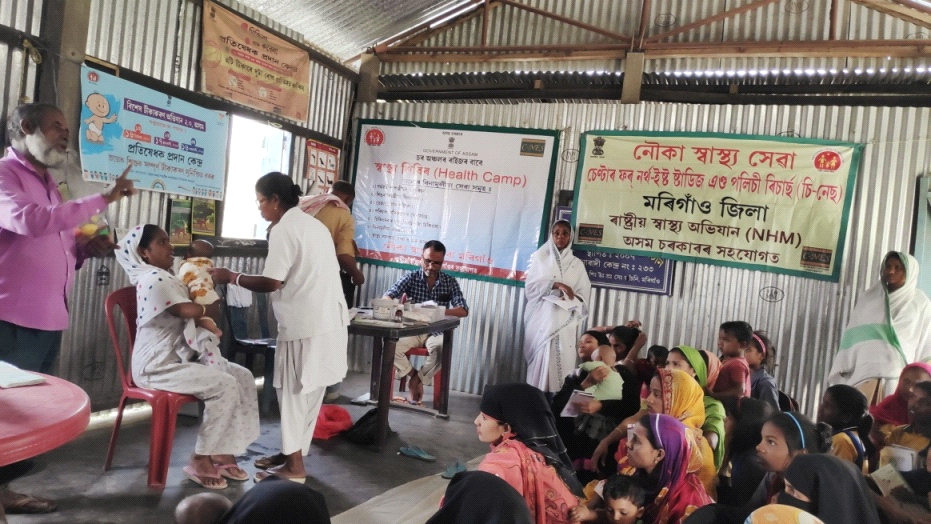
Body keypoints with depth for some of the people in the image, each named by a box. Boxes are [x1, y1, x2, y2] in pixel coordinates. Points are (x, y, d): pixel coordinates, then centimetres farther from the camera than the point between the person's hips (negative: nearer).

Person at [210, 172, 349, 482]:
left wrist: (231, 277, -3)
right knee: (307, 391, 16)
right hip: (327, 321, 9)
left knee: (294, 392, 2)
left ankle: (294, 465, 11)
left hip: (306, 324, -9)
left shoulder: (283, 229, -10)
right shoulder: (312, 225, 18)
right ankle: (292, 453, 27)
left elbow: (270, 283, -17)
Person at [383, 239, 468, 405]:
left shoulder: (450, 283, 1)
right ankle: (413, 375, -4)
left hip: (436, 332, 0)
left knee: (443, 348, -34)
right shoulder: (411, 278, 0)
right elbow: (386, 298, -10)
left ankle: (418, 379, -9)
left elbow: (463, 311, -9)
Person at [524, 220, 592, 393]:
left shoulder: (577, 264, 11)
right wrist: (555, 285, -13)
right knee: (539, 360, -5)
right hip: (541, 318, -1)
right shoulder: (540, 257, 8)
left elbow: (584, 296, 5)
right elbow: (531, 286, 0)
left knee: (562, 361, -6)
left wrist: (570, 300, -16)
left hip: (565, 321, 1)